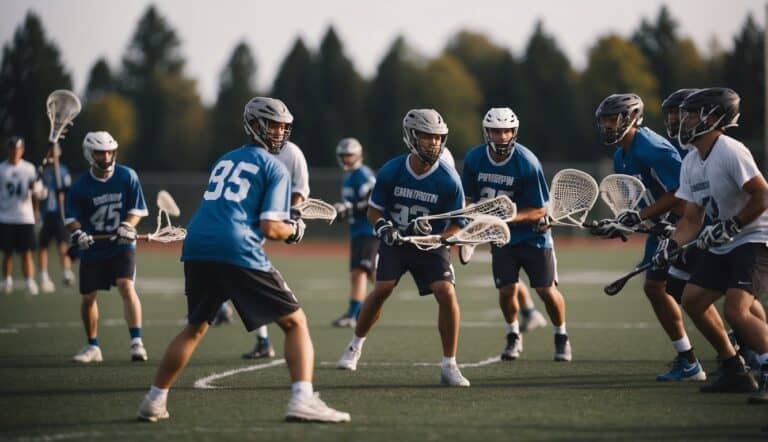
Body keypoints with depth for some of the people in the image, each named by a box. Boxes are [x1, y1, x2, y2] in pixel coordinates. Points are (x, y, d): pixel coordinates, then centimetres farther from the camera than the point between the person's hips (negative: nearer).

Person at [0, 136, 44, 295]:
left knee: (26, 252, -3)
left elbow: (38, 193, 1)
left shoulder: (29, 168, 4)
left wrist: (36, 189, -21)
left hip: (25, 218, 0)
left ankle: (30, 283, -3)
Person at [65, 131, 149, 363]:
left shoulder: (127, 176, -6)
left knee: (126, 286, -21)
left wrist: (127, 226, -21)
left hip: (121, 245, -2)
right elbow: (71, 216, -5)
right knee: (88, 297, 5)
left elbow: (136, 209, -3)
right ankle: (92, 347, 23)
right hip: (92, 248, 2)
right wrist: (77, 232, -25)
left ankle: (137, 342, -19)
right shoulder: (80, 185, -7)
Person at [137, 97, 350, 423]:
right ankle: (303, 400, -13)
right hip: (238, 251, -6)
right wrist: (294, 230, 18)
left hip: (196, 248, 6)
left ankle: (154, 401, 23)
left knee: (195, 328, 25)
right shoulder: (275, 168, 7)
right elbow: (270, 228, -3)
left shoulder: (224, 160, 28)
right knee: (295, 322, 3)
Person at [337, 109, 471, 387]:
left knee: (446, 293, -19)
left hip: (432, 243, -1)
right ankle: (355, 347, 11)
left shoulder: (449, 179, -16)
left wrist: (436, 237, -26)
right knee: (382, 289, -15)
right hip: (395, 240, 1)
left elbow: (457, 225, -7)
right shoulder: (391, 171, -12)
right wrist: (383, 227, -21)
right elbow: (374, 210, 1)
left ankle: (449, 366, -8)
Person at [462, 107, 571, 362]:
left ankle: (561, 338, 20)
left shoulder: (527, 163, -21)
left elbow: (539, 210, -16)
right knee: (507, 289, -8)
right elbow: (469, 198, 6)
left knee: (546, 289, -3)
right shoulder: (474, 159, -8)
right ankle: (513, 337, 18)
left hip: (532, 234, -3)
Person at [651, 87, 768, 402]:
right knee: (693, 299, 11)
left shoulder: (730, 152, -19)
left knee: (736, 310, -25)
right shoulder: (690, 163, 8)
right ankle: (735, 373, 20)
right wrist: (673, 245, -8)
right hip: (723, 246, 10)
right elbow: (692, 217, 9)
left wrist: (730, 227, -20)